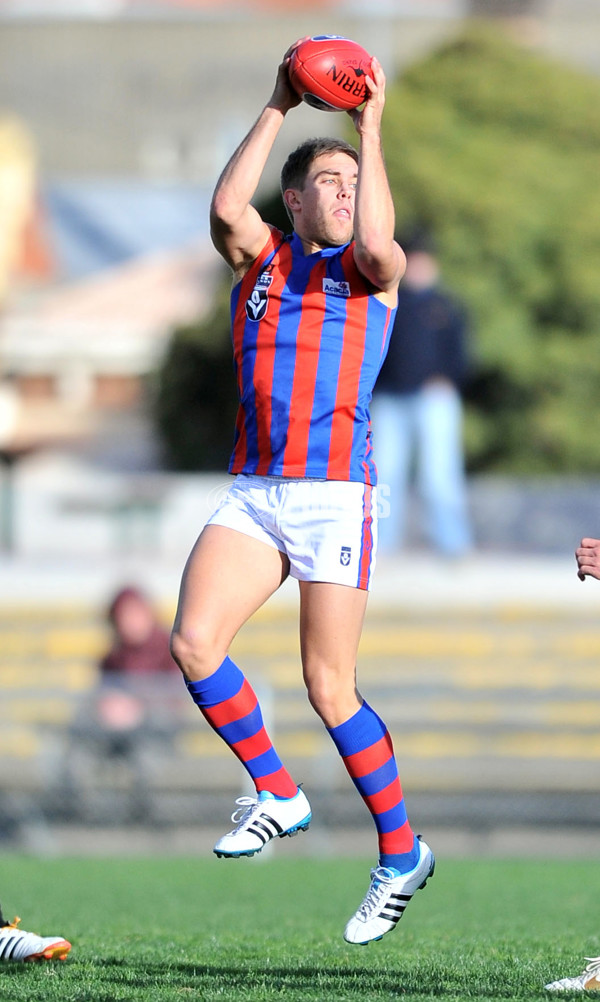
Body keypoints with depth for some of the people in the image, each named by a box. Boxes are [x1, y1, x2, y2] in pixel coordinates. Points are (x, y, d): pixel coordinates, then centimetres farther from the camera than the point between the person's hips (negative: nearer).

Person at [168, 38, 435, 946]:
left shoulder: (372, 273, 6)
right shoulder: (258, 257, 13)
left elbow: (377, 241, -19)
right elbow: (225, 209, -9)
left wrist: (371, 127, -10)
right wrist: (278, 108, -6)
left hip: (335, 496, -3)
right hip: (253, 493, 3)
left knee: (329, 687, -3)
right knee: (194, 642, -16)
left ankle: (401, 851, 12)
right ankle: (276, 794, 3)